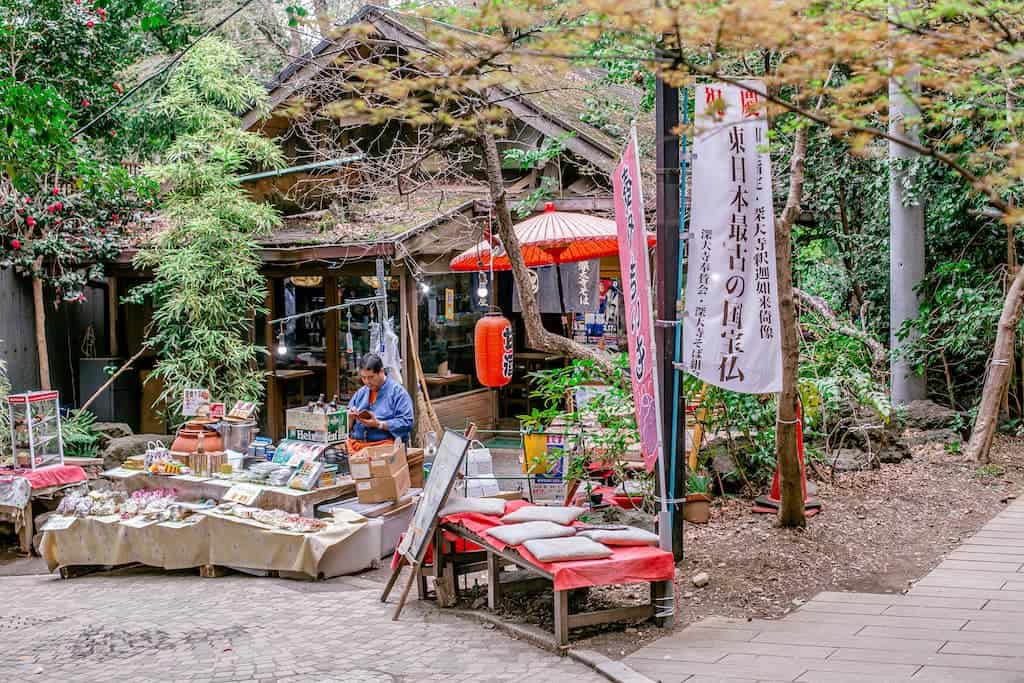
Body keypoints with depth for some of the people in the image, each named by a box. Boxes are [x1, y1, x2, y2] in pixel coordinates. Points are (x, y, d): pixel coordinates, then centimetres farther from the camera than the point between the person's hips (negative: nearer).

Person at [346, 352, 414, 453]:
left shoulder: (397, 391, 2)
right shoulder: (360, 393, 22)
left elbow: (406, 423, -8)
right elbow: (347, 426, 23)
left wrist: (379, 424, -13)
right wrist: (350, 418, 1)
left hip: (384, 444, -4)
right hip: (355, 444, 4)